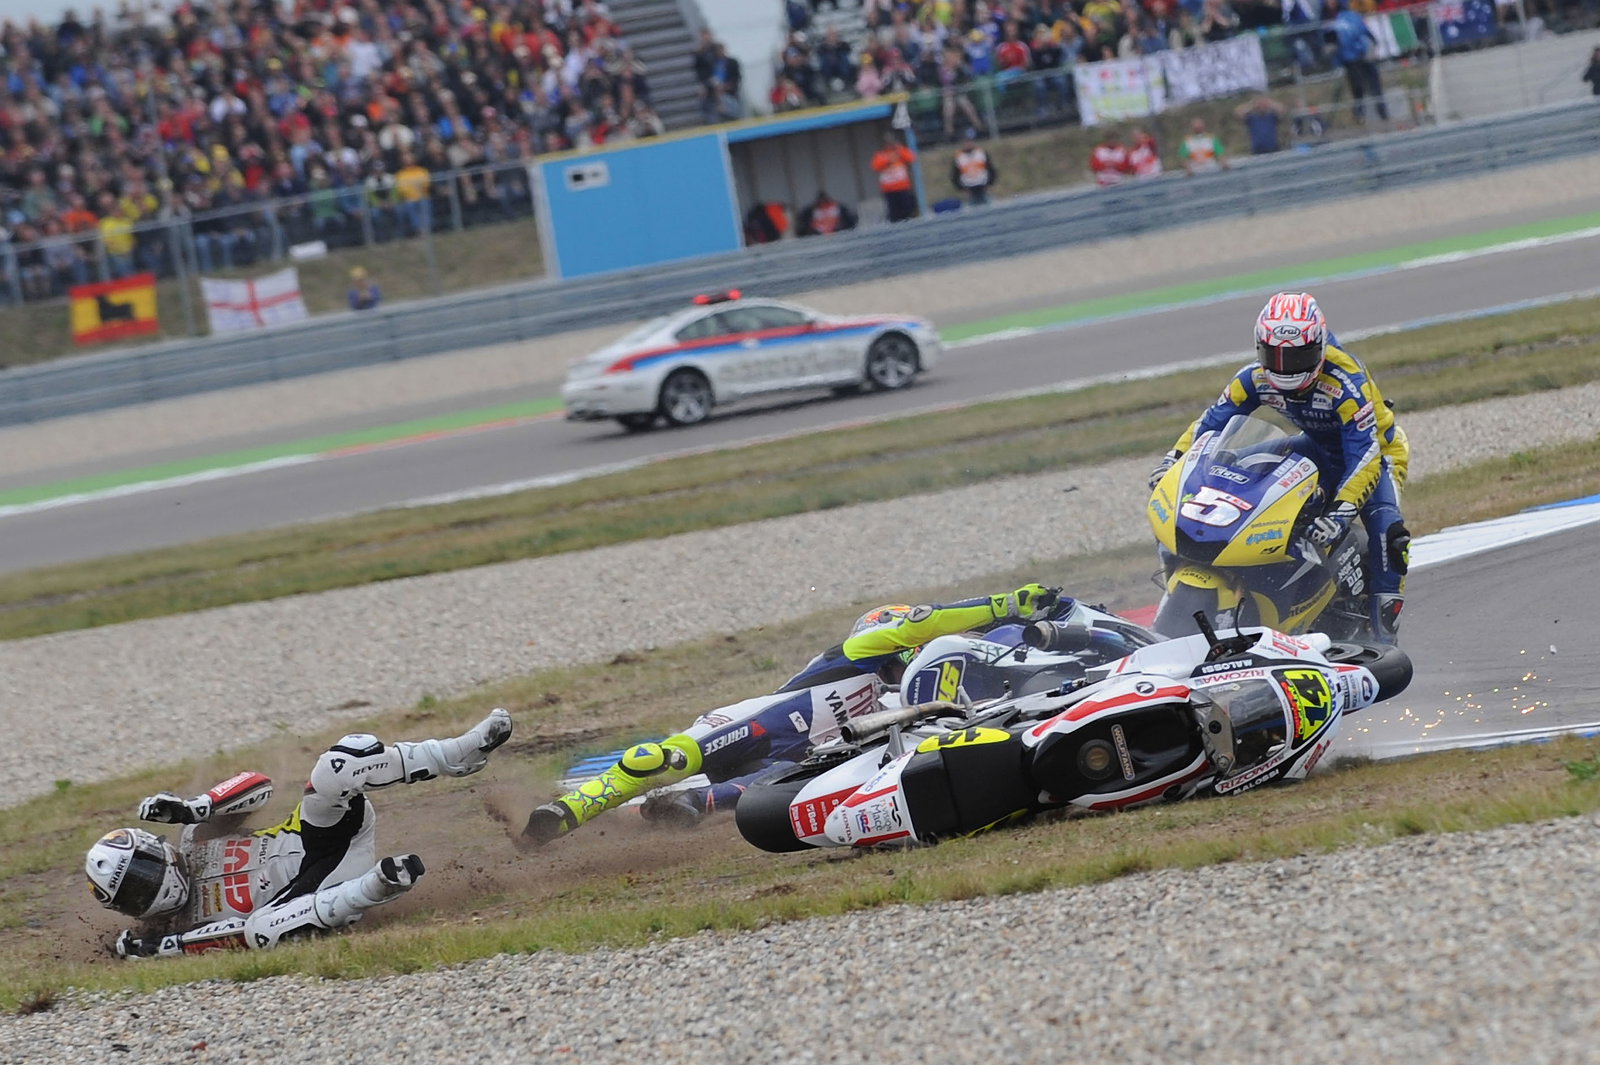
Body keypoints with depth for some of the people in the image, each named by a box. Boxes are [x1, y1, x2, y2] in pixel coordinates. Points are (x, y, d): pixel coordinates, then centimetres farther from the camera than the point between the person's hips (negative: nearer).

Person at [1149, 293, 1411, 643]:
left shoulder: (1346, 383, -35)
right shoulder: (1256, 378, -18)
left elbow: (1366, 456, -40)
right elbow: (1213, 420, -7)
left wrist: (1342, 510, -53)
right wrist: (1174, 459, -21)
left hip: (1377, 447, -6)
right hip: (1319, 450, 6)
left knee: (1385, 526, -30)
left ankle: (1384, 625, -24)